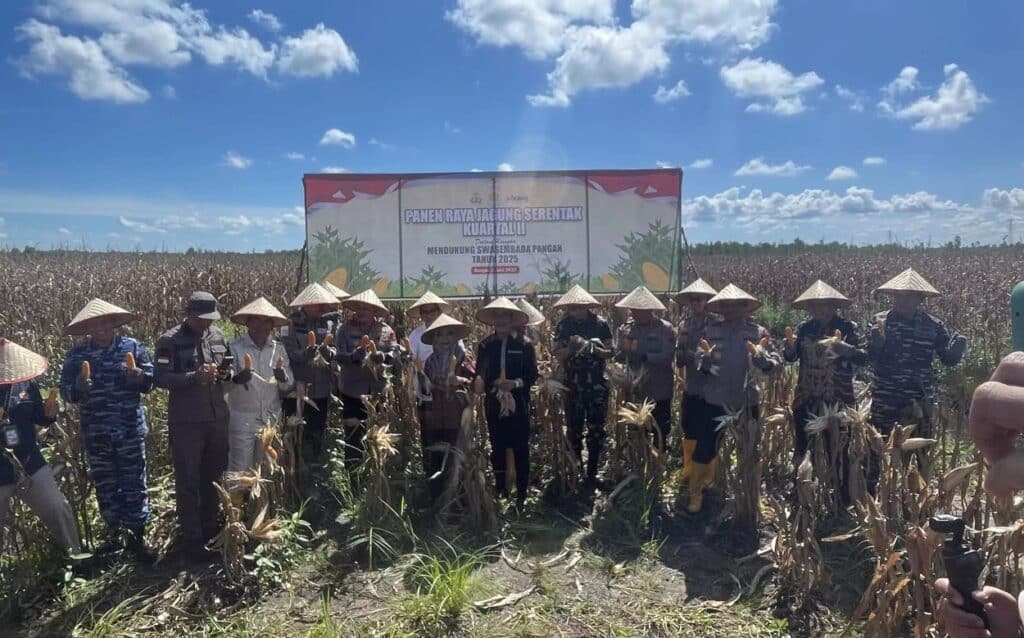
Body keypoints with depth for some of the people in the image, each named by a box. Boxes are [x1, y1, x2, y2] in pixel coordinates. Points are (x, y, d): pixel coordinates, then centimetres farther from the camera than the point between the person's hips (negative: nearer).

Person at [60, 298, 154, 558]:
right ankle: (115, 531, 31)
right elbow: (65, 391, 0)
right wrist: (78, 386, -22)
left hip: (130, 430, -2)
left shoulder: (133, 347, -2)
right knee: (105, 485, 14)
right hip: (96, 434, 2)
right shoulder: (76, 355, 1)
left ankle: (137, 535, 13)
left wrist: (138, 376, -22)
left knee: (134, 484, 2)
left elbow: (150, 381, 0)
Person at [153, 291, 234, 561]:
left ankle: (210, 528, 35)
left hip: (218, 418, 5)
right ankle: (192, 539, 18)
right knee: (188, 482, 6)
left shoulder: (218, 335, 6)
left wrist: (227, 373, -6)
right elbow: (160, 378, -15)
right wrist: (194, 377, -27)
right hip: (186, 422, -5)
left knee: (213, 477, 18)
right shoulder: (170, 341, -10)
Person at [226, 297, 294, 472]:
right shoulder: (235, 348, -6)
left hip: (272, 420, 3)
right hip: (242, 422, -3)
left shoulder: (279, 349, 4)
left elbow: (290, 386, 5)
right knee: (240, 471, 2)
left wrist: (283, 378, -17)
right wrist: (236, 380, -30)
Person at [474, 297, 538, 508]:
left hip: (518, 406, -2)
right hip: (494, 406, 3)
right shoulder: (485, 345, 4)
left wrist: (516, 383, -20)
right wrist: (478, 383, -16)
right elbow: (480, 375, 5)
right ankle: (500, 491, 25)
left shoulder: (524, 344, -4)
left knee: (521, 450, 3)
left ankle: (522, 494, 16)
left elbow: (533, 375, -4)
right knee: (497, 449, 11)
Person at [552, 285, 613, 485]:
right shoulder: (563, 326, 1)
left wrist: (591, 348, -20)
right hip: (573, 385, 1)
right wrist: (571, 347, -21)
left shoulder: (600, 324, -3)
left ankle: (592, 473, 14)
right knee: (574, 429, 6)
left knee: (596, 429, 2)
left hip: (597, 385, -1)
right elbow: (558, 355, -2)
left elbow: (610, 352, -2)